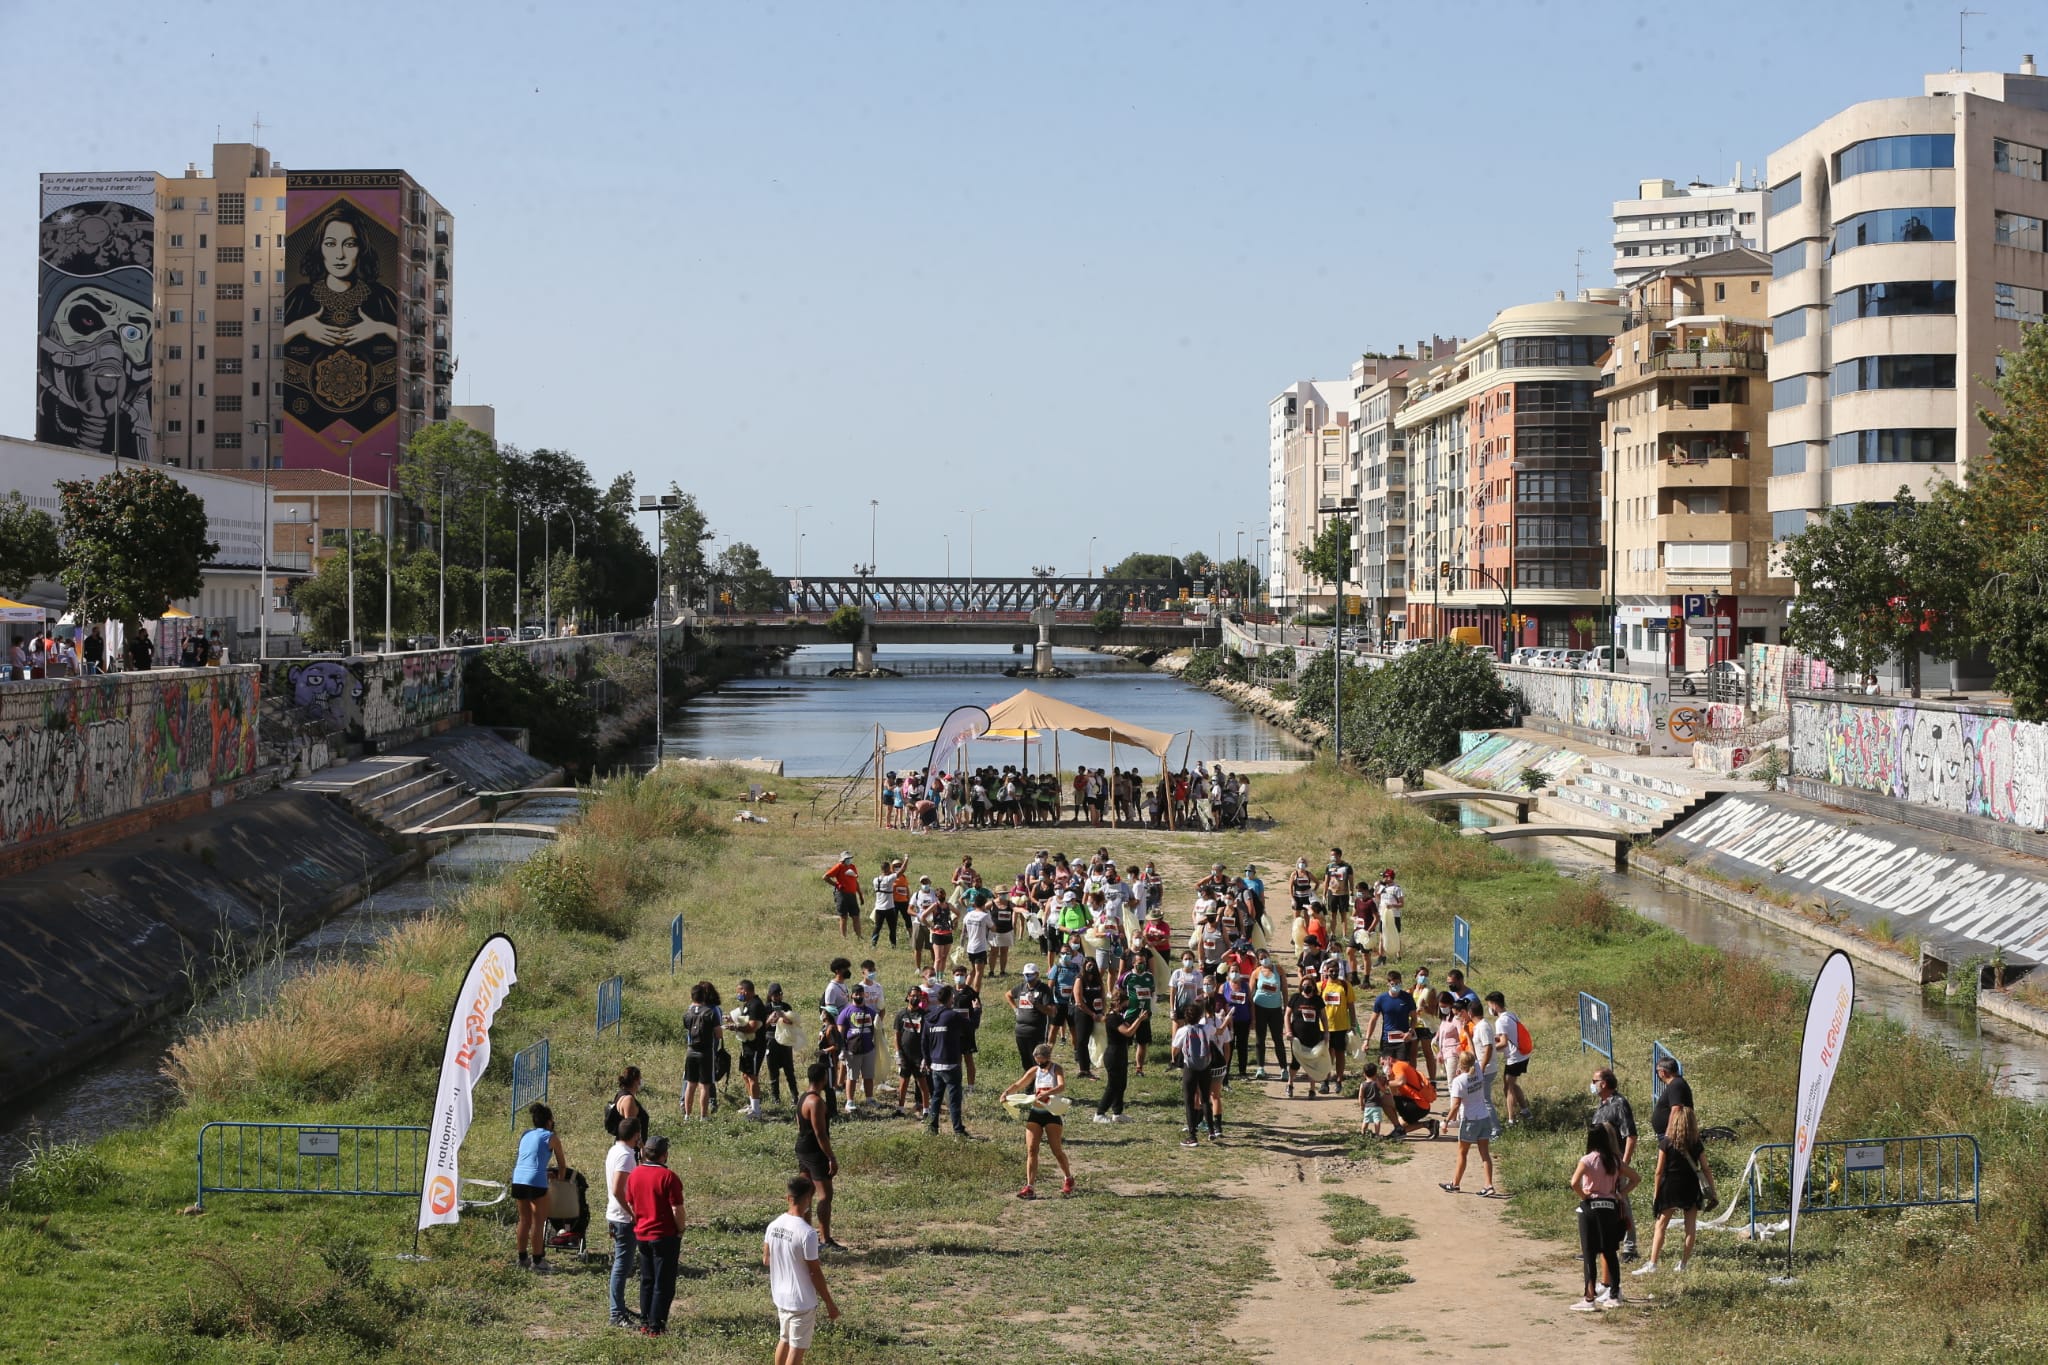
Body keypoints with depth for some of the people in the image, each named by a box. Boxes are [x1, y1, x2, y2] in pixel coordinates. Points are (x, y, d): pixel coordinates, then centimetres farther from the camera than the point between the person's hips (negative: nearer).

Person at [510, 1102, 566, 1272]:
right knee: (538, 1221, 1)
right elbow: (562, 1165, 12)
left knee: (524, 1220, 17)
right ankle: (537, 1261, 0)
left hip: (518, 1179, 6)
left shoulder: (525, 1135, 20)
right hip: (535, 1180, -6)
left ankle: (522, 1258, 22)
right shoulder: (551, 1138, 5)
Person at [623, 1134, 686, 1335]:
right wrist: (680, 1230, -2)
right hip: (665, 1236, -6)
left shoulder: (634, 1174, 1)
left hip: (641, 1235, 6)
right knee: (663, 1284, 3)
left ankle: (645, 1324, 21)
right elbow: (677, 1209, -17)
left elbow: (630, 1205, 10)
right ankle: (656, 1326, 4)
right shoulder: (668, 1176, -17)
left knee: (647, 1281, 18)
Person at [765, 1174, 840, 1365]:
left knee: (784, 1340, 23)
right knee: (797, 1348, 4)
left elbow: (766, 1260, 9)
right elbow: (815, 1273, -19)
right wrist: (830, 1303, -9)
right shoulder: (807, 1233, -25)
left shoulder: (774, 1226, -3)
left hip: (780, 1296, 7)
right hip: (802, 1301, -7)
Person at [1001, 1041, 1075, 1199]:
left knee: (1057, 1150, 4)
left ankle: (1068, 1179, 27)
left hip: (1052, 1113, -4)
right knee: (1031, 1150, -5)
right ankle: (1030, 1187, -6)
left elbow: (1062, 1086, -23)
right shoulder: (1034, 1070, 7)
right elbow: (1019, 1084, 8)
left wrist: (1046, 1094, -40)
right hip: (1035, 1112, 4)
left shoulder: (1057, 1069, -5)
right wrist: (1007, 1092, -13)